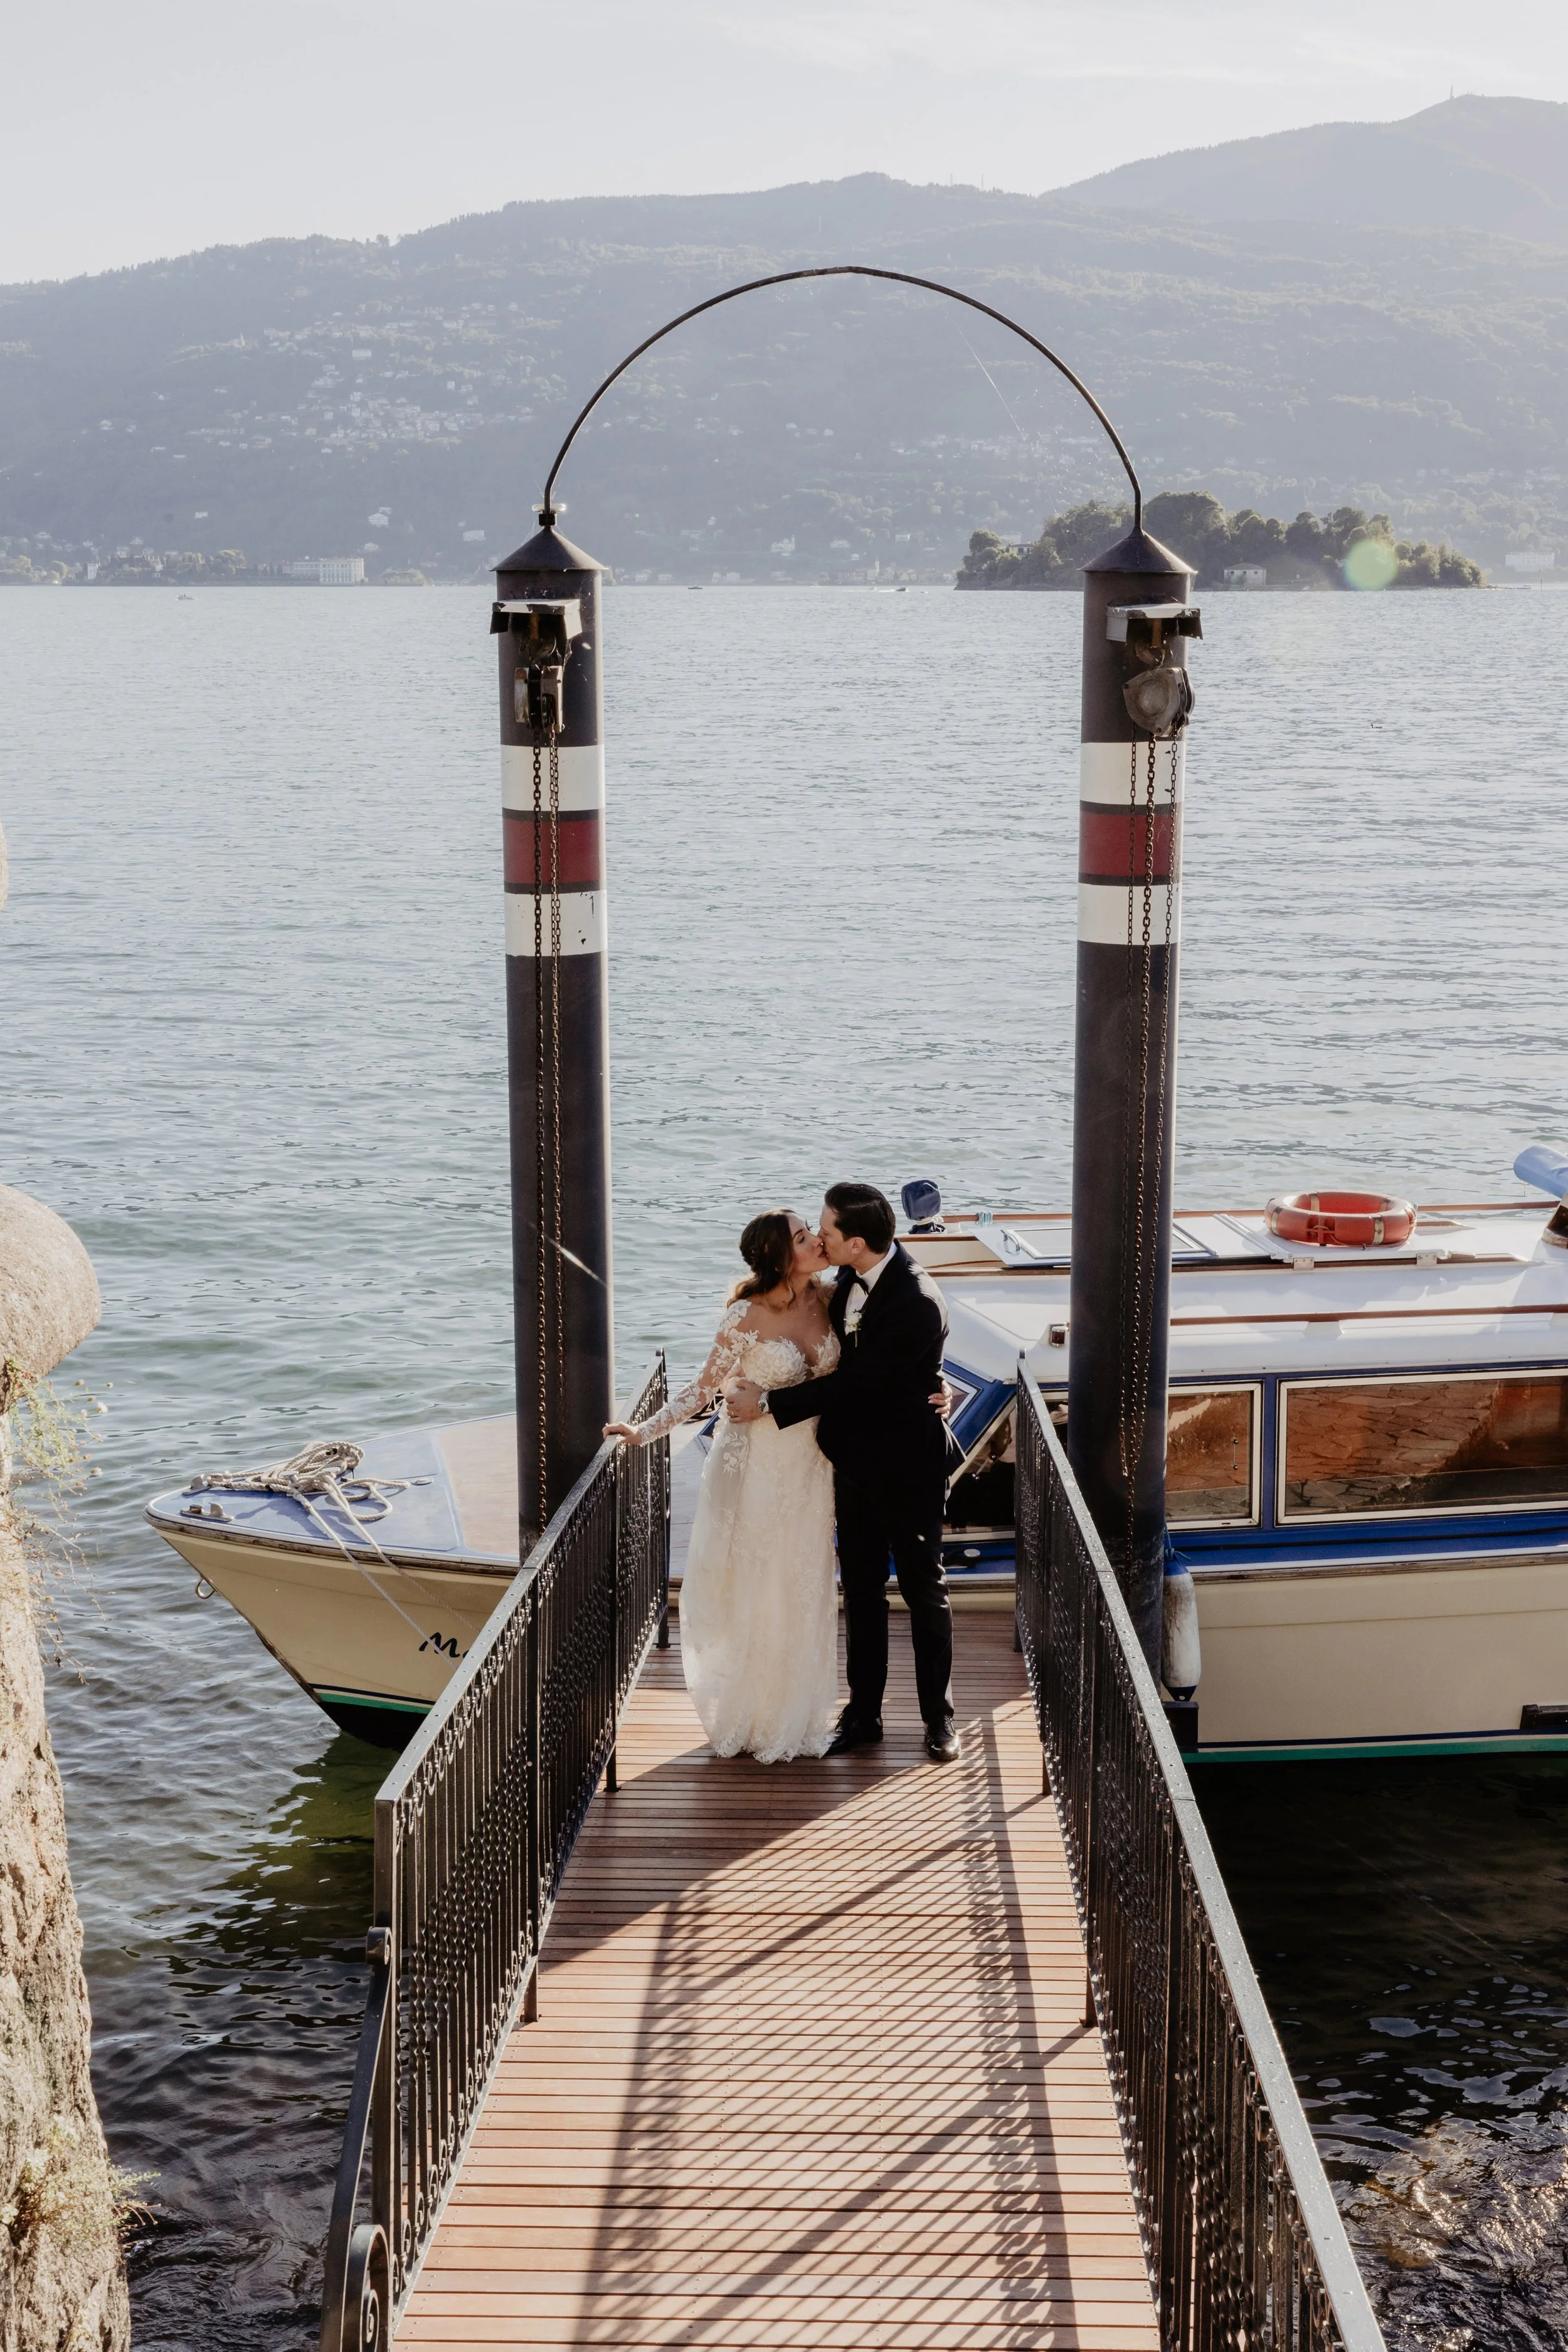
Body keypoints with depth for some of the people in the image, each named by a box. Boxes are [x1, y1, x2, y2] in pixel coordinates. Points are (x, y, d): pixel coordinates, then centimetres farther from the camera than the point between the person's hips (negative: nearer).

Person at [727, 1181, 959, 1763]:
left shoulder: (916, 1304, -27)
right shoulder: (852, 1277, -3)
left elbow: (856, 1382, -26)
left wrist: (768, 1403, -20)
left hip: (904, 1465, -7)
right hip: (853, 1456, 7)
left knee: (923, 1589, 7)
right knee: (861, 1589, 14)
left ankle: (938, 1717, 20)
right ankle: (863, 1713, 23)